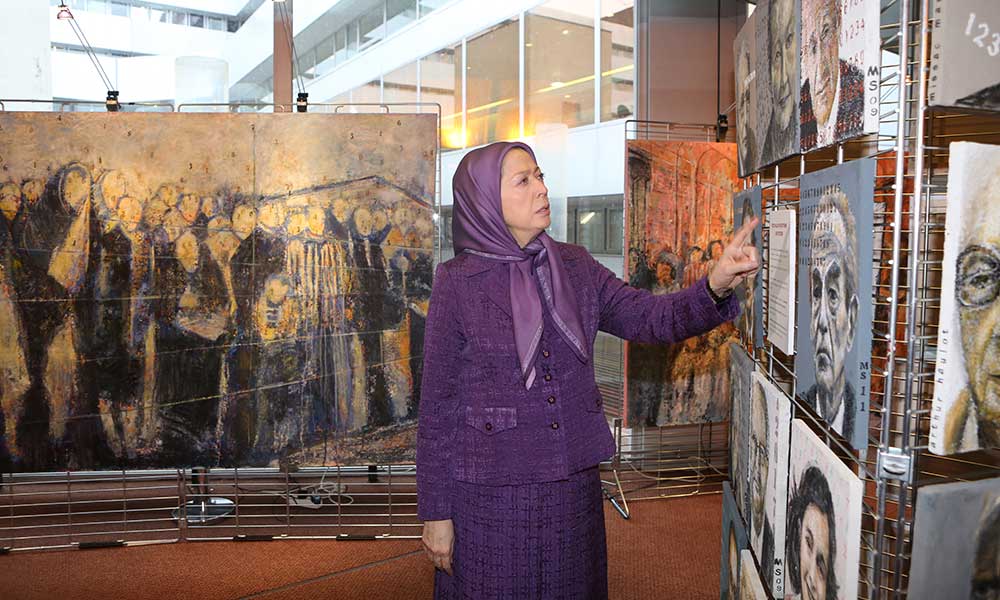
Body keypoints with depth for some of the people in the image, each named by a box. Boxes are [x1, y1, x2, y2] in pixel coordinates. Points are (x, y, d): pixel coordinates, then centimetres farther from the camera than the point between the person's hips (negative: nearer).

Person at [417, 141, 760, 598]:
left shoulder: (573, 267, 2)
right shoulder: (458, 283, -10)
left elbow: (648, 318, -5)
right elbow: (436, 406, -8)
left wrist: (716, 286, -24)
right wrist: (435, 512, -6)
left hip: (573, 487, 4)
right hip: (490, 493, -4)